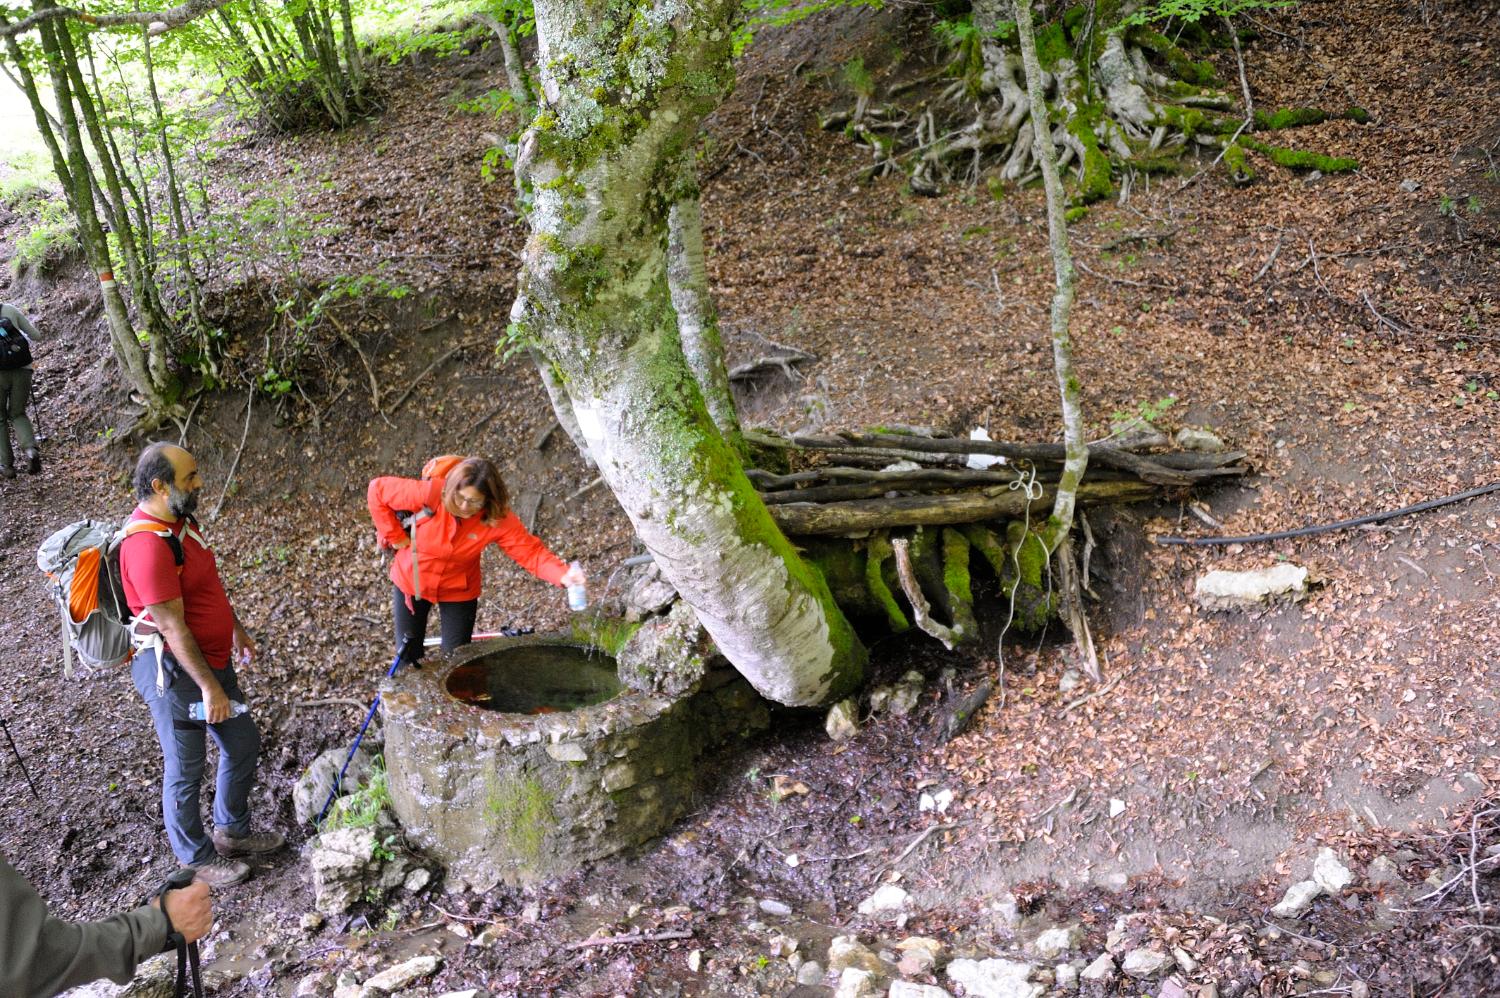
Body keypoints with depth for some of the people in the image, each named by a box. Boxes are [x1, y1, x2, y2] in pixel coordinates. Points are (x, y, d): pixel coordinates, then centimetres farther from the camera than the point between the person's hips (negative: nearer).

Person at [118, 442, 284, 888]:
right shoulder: (147, 545, -28)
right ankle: (197, 858, 28)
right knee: (186, 769, 8)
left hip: (211, 658, 10)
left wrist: (236, 628, 24)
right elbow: (171, 625, -26)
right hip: (174, 671, -10)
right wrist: (209, 687, -23)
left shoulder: (180, 519, 3)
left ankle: (232, 830, 40)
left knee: (243, 743, 20)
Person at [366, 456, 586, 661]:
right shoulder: (430, 493, -31)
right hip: (411, 582, 0)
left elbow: (531, 551, -27)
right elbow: (377, 490, -21)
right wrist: (394, 535, -19)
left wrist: (563, 575, -45)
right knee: (408, 658, 12)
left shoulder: (499, 519, -26)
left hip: (459, 591, 0)